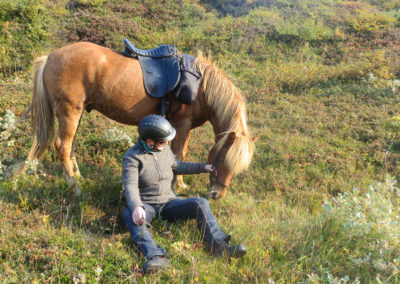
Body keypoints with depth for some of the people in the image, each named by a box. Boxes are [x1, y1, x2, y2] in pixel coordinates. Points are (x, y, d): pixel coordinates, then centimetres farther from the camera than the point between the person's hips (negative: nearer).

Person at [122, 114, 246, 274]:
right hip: (146, 206, -5)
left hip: (168, 203, 5)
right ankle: (156, 256, -58)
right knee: (129, 214, -39)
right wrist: (136, 207, -46)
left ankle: (218, 245, -34)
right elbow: (130, 186, -27)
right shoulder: (132, 158, -13)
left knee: (200, 203, -19)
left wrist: (202, 168, 26)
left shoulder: (165, 149, 7)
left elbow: (176, 167, 27)